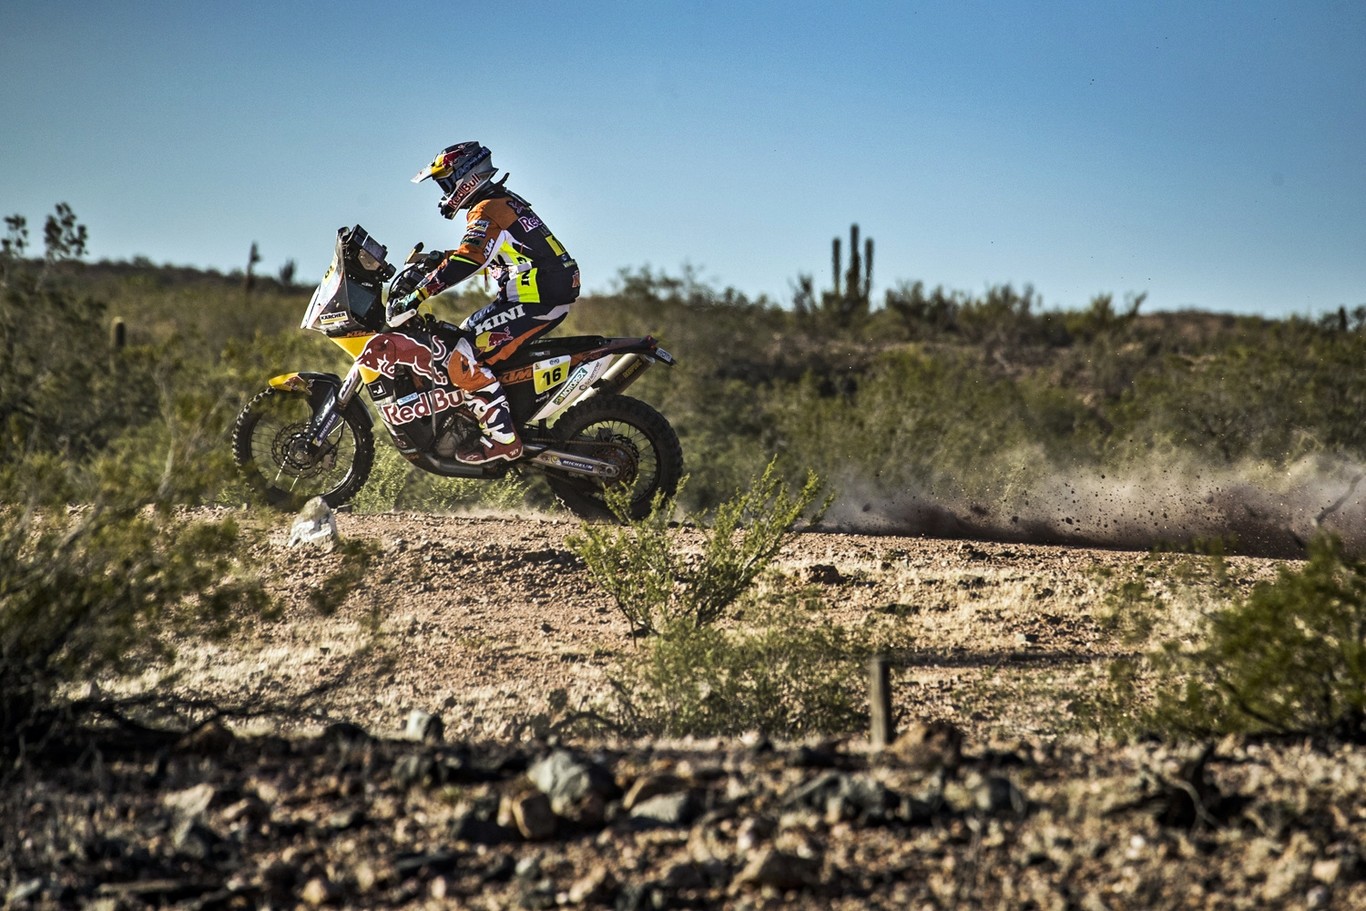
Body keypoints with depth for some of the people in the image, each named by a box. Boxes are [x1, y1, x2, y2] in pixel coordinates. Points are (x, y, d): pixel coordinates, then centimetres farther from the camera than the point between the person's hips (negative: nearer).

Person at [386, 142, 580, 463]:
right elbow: (475, 250, 35)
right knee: (468, 334, 25)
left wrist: (416, 297, -30)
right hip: (551, 294, 11)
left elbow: (468, 259, -29)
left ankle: (503, 440, -14)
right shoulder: (505, 201, 19)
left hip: (534, 300, -11)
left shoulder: (487, 211, -12)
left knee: (464, 362, -14)